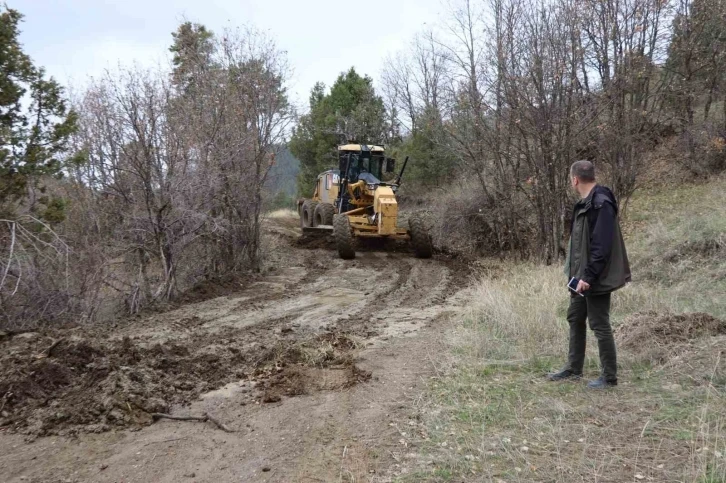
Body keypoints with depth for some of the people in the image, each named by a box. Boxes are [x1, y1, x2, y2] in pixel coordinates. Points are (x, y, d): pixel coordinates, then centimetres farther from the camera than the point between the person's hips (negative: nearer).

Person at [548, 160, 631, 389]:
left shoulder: (601, 204, -19)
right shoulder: (585, 204, 10)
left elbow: (601, 246, -24)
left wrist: (589, 276, -24)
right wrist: (576, 274, 16)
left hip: (596, 279, -10)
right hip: (582, 276, 10)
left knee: (599, 325, 0)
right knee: (575, 319, 17)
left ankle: (609, 376, 14)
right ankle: (573, 369, 30)